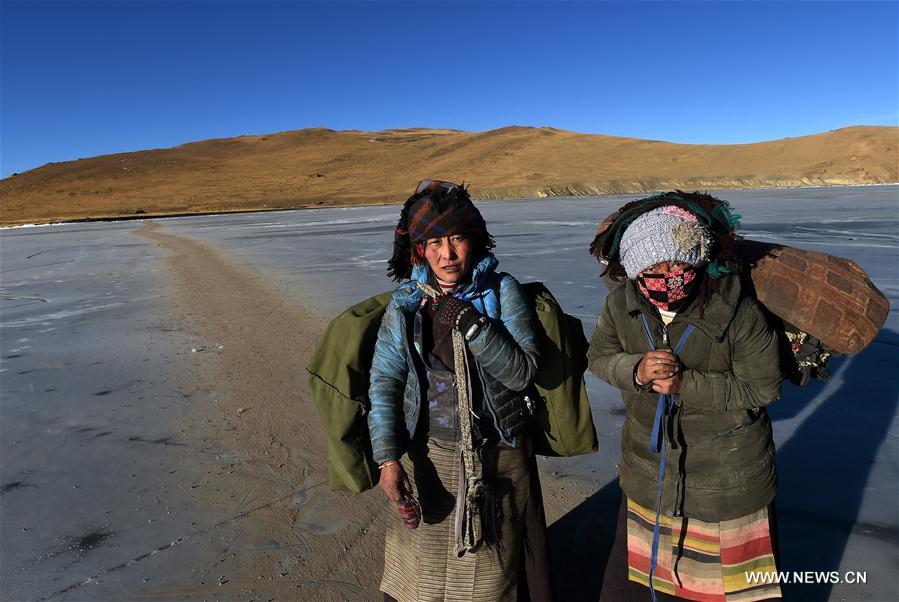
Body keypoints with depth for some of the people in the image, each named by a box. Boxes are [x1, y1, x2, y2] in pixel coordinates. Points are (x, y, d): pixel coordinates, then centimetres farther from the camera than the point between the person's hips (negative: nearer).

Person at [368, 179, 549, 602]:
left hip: (497, 457, 0)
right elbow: (384, 381, -9)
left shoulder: (502, 291, -8)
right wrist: (388, 458, -18)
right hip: (426, 458, 1)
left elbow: (522, 372, -13)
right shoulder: (406, 302, -4)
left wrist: (473, 325, -25)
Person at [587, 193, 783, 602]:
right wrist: (636, 370, -23)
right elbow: (599, 356, -1)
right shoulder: (621, 304, -15)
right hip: (649, 461, 3)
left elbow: (762, 388, -15)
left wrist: (686, 384, -26)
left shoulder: (737, 312, -25)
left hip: (729, 473, -3)